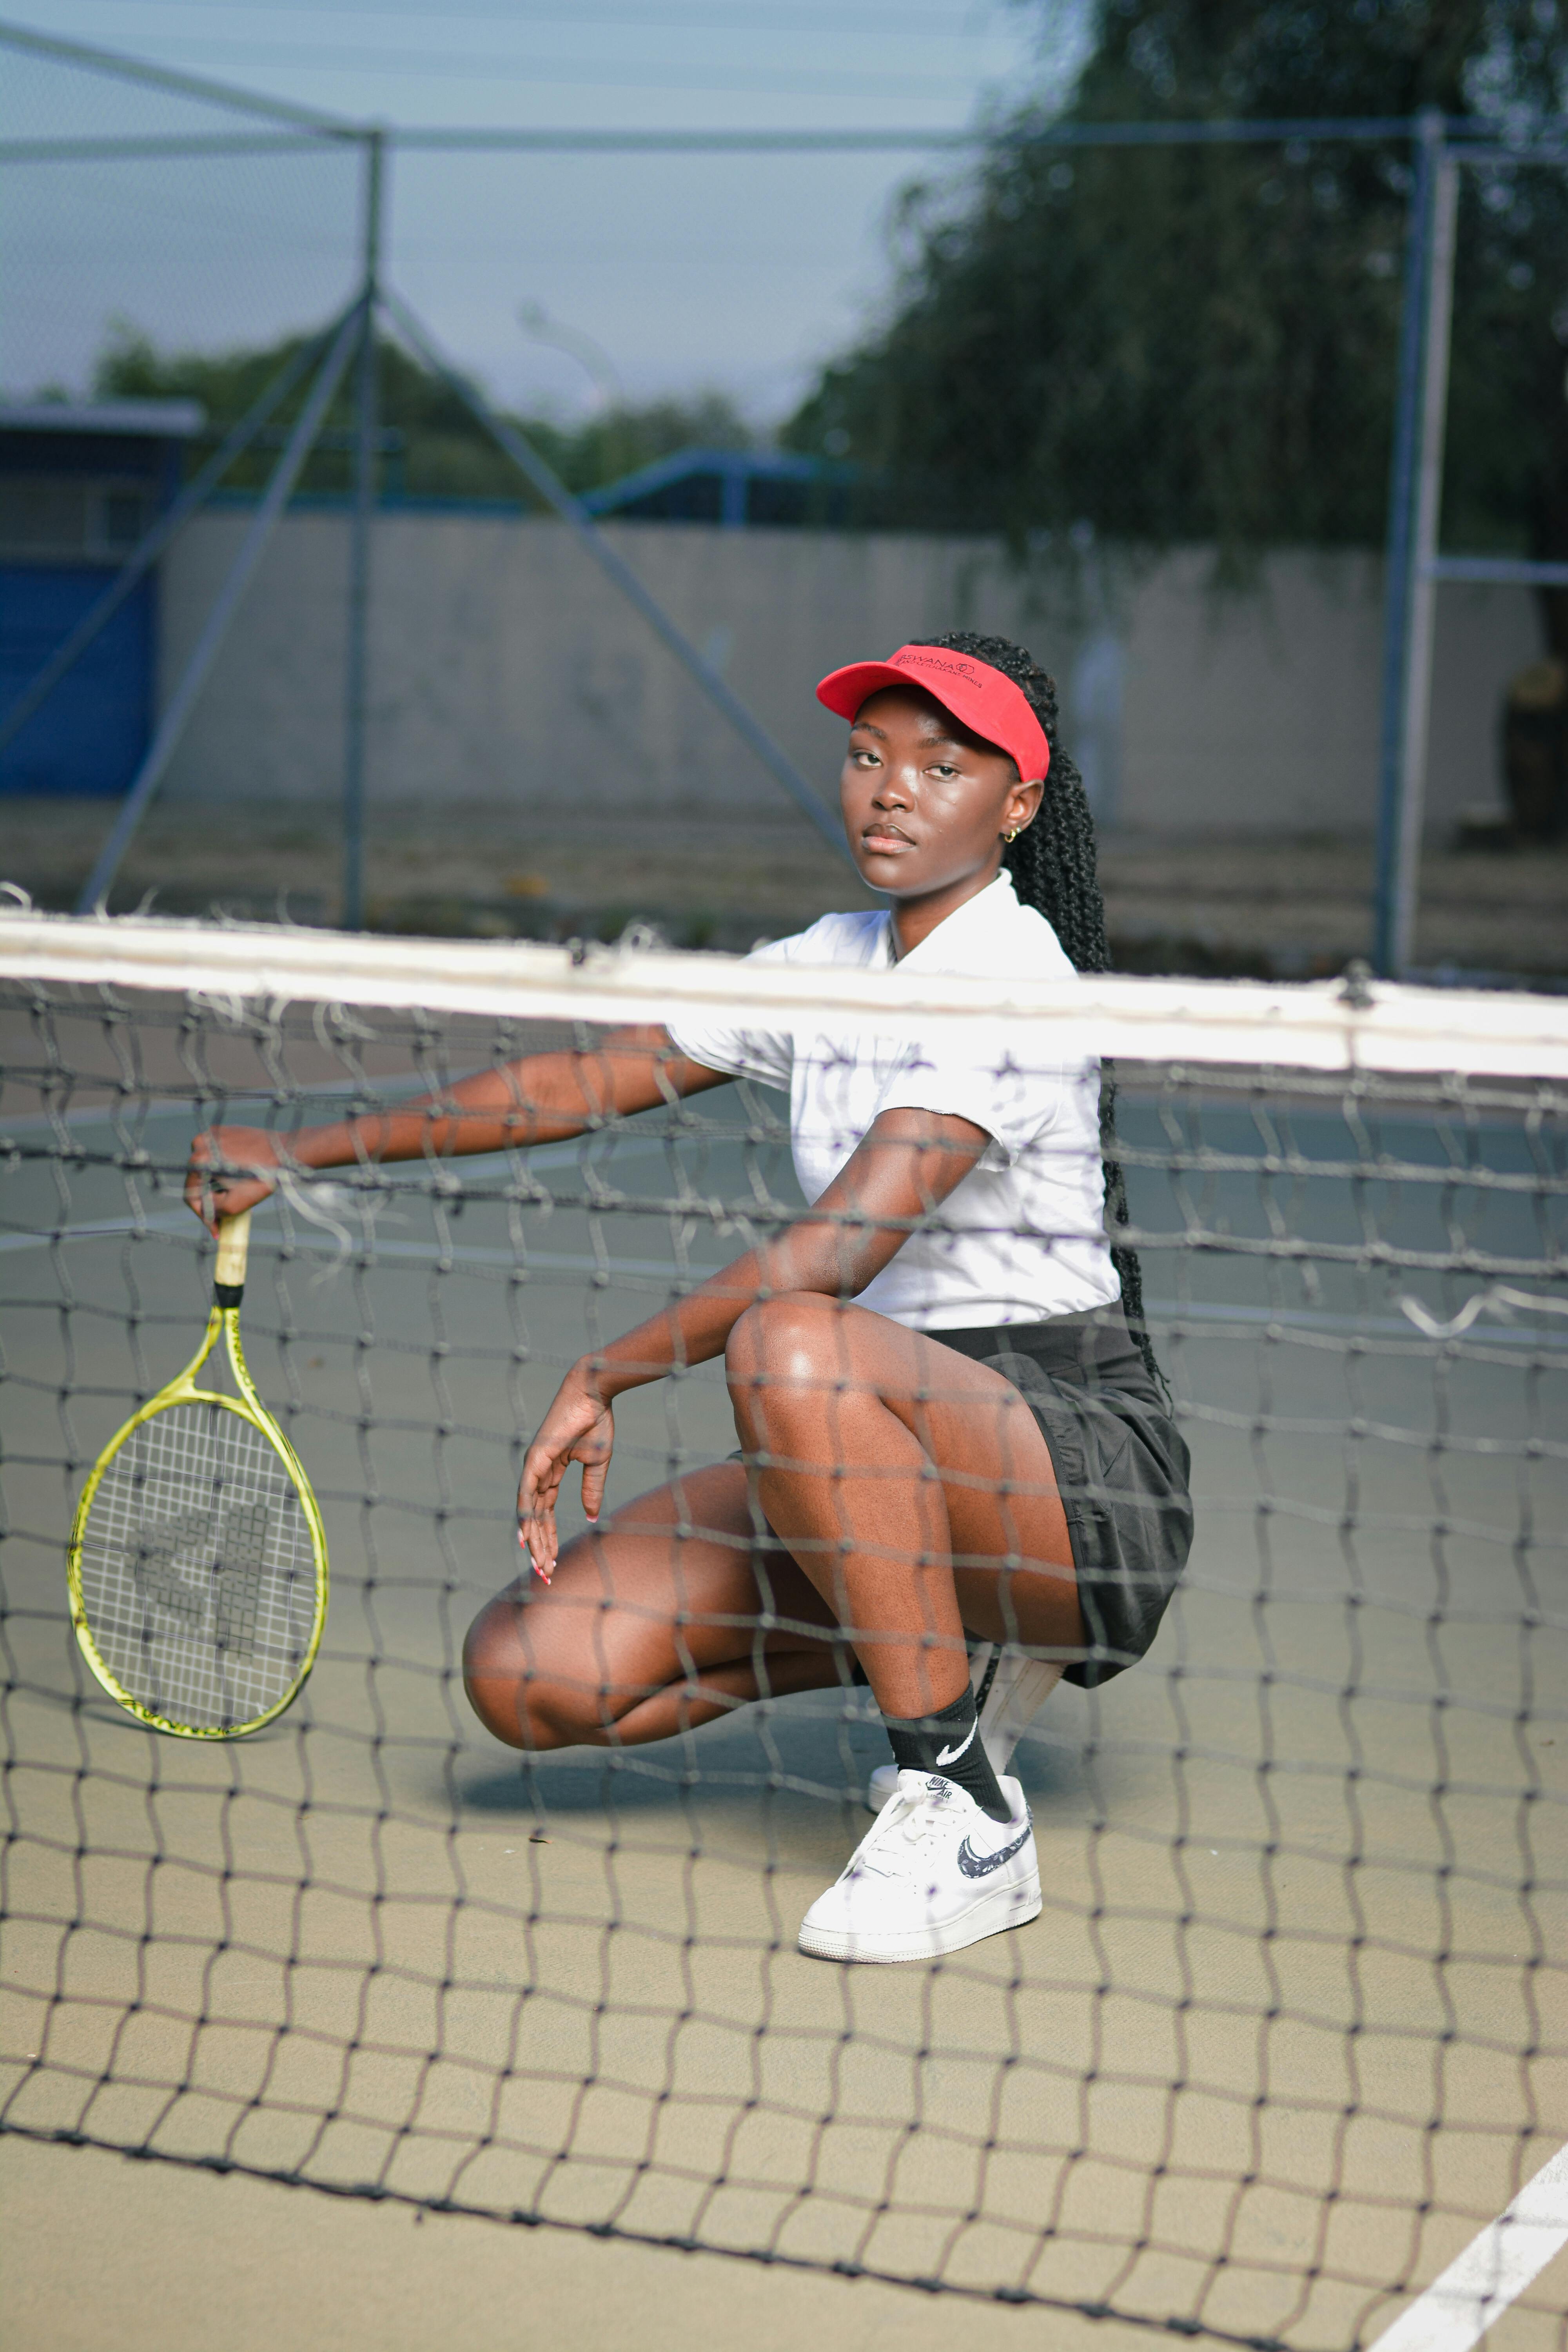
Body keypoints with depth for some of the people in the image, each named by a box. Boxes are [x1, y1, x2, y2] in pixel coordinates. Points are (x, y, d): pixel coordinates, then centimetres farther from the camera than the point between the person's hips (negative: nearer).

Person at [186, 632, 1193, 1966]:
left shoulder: (1014, 976, -15)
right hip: (887, 1457, 7)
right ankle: (946, 1658, 11)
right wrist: (305, 1152, 15)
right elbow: (589, 1081, 17)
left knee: (794, 1348, -38)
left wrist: (606, 1377, -22)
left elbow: (839, 1248, -26)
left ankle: (968, 1816, -23)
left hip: (1083, 1475, -7)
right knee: (531, 1670, -8)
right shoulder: (829, 966, 11)